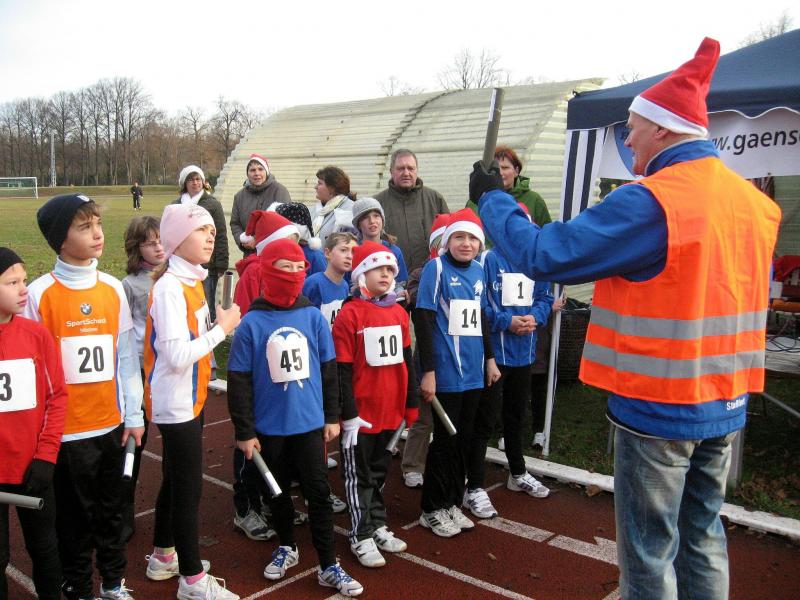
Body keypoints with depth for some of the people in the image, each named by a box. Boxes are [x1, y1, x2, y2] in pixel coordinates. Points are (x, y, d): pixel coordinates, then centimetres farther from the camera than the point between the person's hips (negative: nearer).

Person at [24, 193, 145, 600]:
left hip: (111, 424, 4)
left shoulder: (113, 289, 2)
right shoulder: (39, 294, -10)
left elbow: (126, 356, 5)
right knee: (76, 518, 10)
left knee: (111, 510, 17)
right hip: (67, 429, -4)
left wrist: (134, 415, 6)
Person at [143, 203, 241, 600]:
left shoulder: (191, 281, 8)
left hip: (190, 398, 9)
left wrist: (221, 327, -1)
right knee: (188, 487, 1)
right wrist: (222, 328, -19)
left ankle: (163, 557, 38)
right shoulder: (169, 287, -20)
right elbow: (177, 355, -26)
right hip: (175, 402, -9)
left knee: (176, 480, 21)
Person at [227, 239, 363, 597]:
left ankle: (328, 566, 14)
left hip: (310, 422, 1)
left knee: (318, 492, 4)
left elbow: (328, 369, 6)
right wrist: (244, 431, -5)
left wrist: (332, 416, 7)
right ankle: (287, 547, 39)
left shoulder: (314, 317, -2)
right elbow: (239, 381, -6)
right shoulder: (251, 323, -9)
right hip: (269, 427, 0)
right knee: (278, 493, 17)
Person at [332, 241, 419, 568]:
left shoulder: (399, 312, 6)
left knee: (380, 470, 19)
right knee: (360, 476, 8)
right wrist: (347, 414, -14)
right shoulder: (349, 314, -12)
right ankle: (362, 537, 19)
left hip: (392, 410, 6)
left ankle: (377, 525, 33)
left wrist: (412, 404, 12)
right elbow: (342, 370, -12)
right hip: (362, 411, -5)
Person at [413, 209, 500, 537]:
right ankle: (433, 510, 18)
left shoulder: (478, 271, 8)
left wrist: (489, 358, 19)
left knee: (463, 439, 13)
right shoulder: (436, 268, -10)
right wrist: (428, 372, -16)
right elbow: (423, 320, -13)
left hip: (473, 372, 6)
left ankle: (453, 503, 28)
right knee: (444, 440, 3)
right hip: (446, 373, -6)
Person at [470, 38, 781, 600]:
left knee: (650, 549, 8)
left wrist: (492, 200, -4)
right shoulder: (754, 201, 5)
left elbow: (540, 255, -20)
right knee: (702, 534, 21)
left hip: (657, 406, -7)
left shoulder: (650, 202, -21)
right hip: (726, 405, 8)